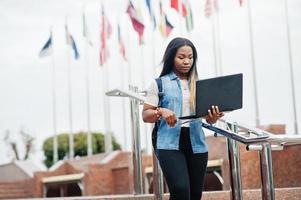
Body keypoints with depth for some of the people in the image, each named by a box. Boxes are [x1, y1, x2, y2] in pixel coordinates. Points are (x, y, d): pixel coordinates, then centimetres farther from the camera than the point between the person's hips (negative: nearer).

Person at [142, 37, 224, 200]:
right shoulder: (160, 83, 4)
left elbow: (209, 119, 10)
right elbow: (145, 115, 3)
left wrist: (214, 117, -14)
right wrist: (161, 112, -17)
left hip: (196, 144, 4)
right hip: (170, 144, -4)